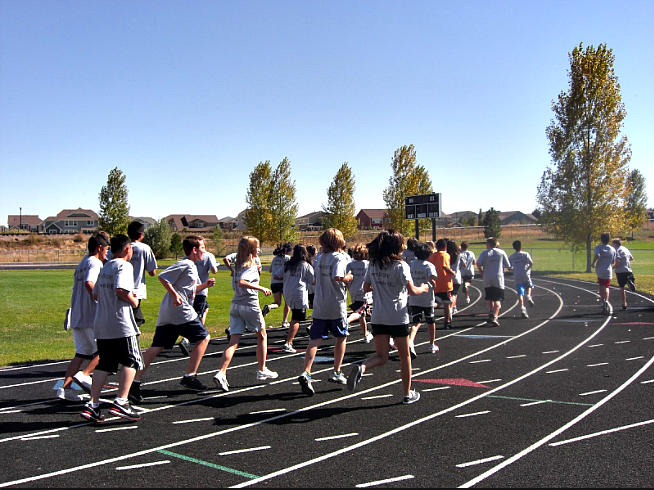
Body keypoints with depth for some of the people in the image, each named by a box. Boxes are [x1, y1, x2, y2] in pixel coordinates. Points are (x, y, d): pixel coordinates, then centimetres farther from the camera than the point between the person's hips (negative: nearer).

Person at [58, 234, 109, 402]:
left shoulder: (81, 264, 21)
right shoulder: (95, 263, -8)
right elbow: (89, 284, -24)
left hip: (76, 317, 9)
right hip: (92, 316, -9)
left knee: (81, 353, 10)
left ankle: (65, 387, 3)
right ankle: (84, 375, -9)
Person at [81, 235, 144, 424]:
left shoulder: (105, 267, 18)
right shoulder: (124, 266, -8)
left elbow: (95, 294, 22)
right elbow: (120, 289, -24)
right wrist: (133, 301, -6)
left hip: (101, 324, 8)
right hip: (121, 324, -8)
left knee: (104, 364, 9)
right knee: (131, 362, 0)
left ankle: (92, 405, 4)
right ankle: (120, 402, -8)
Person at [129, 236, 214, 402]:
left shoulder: (192, 267, 22)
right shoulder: (185, 264, -8)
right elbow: (163, 277, -15)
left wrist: (205, 285, 14)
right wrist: (175, 295, -17)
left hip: (167, 314, 9)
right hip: (181, 312, -9)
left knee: (156, 347, 3)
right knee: (203, 338, 4)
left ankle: (135, 382, -1)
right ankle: (189, 376, 5)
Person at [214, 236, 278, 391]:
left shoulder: (238, 265, 13)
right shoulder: (251, 266, -11)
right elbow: (241, 282, -28)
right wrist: (261, 288, -27)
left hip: (235, 305, 6)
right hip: (250, 306, -6)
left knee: (234, 341, 0)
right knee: (262, 336, 15)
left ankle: (221, 373, -17)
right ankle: (262, 371, 23)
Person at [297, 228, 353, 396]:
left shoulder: (320, 258, 9)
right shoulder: (340, 258, -9)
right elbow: (337, 277, -26)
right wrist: (348, 278, -8)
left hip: (319, 306, 4)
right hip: (336, 306, -4)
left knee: (315, 339, -1)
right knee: (341, 338, 16)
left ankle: (306, 373, -18)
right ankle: (336, 373, 20)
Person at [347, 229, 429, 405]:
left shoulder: (373, 265, 6)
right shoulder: (400, 265, -11)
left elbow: (366, 288, 13)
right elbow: (412, 290, -17)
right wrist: (423, 288, 3)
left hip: (378, 316, 4)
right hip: (398, 317, -4)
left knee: (381, 357, 7)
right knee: (404, 356, 12)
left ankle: (361, 367, -25)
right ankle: (407, 394, 21)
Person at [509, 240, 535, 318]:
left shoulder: (511, 257, 9)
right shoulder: (525, 254, 1)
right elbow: (531, 263, -11)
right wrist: (529, 267, 9)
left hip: (516, 277, 1)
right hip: (525, 275, -1)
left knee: (520, 293, -1)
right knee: (529, 286, 25)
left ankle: (522, 308, -13)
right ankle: (529, 296, -3)